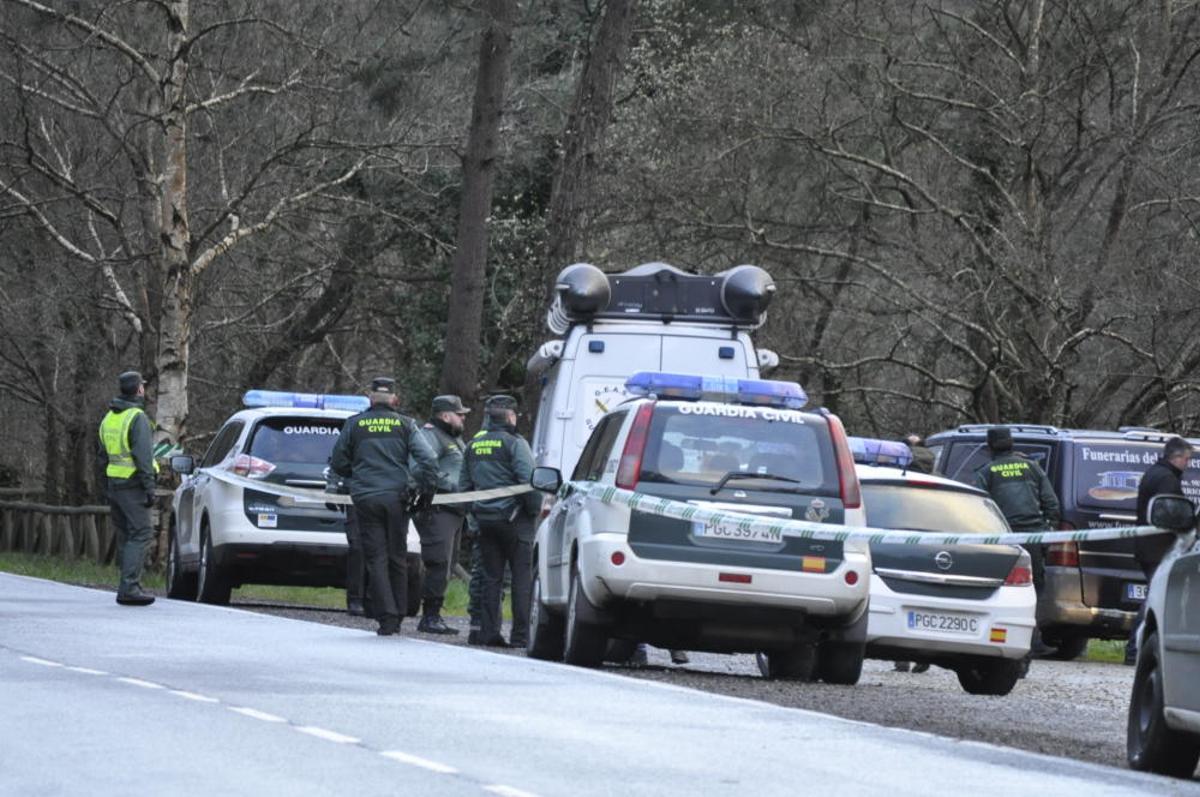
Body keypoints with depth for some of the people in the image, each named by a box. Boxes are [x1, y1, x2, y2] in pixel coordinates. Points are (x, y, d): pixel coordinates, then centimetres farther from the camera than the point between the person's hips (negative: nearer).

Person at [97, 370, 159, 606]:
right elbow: (143, 456, -18)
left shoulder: (109, 419, 15)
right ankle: (129, 588, -17)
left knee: (125, 535, 12)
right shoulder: (137, 418, -12)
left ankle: (130, 586, 13)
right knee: (140, 534, -9)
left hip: (114, 483, 8)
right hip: (133, 486, -8)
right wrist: (150, 489, -16)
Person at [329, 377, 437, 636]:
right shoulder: (405, 425, 2)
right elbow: (428, 459, -6)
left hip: (365, 498, -1)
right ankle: (397, 616, 15)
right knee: (397, 558, 11)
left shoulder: (354, 424, 3)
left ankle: (386, 617, -9)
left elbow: (338, 463, 9)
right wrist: (426, 489, 6)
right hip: (397, 498, 1)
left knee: (376, 559, 1)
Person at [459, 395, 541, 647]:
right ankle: (520, 635, -5)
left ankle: (487, 632, 7)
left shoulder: (473, 445, 13)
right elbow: (528, 480, -18)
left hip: (485, 519, 6)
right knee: (522, 577, -2)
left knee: (491, 577, 10)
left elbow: (464, 485, 17)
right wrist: (536, 508, -6)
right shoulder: (513, 443, -9)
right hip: (514, 519, -6)